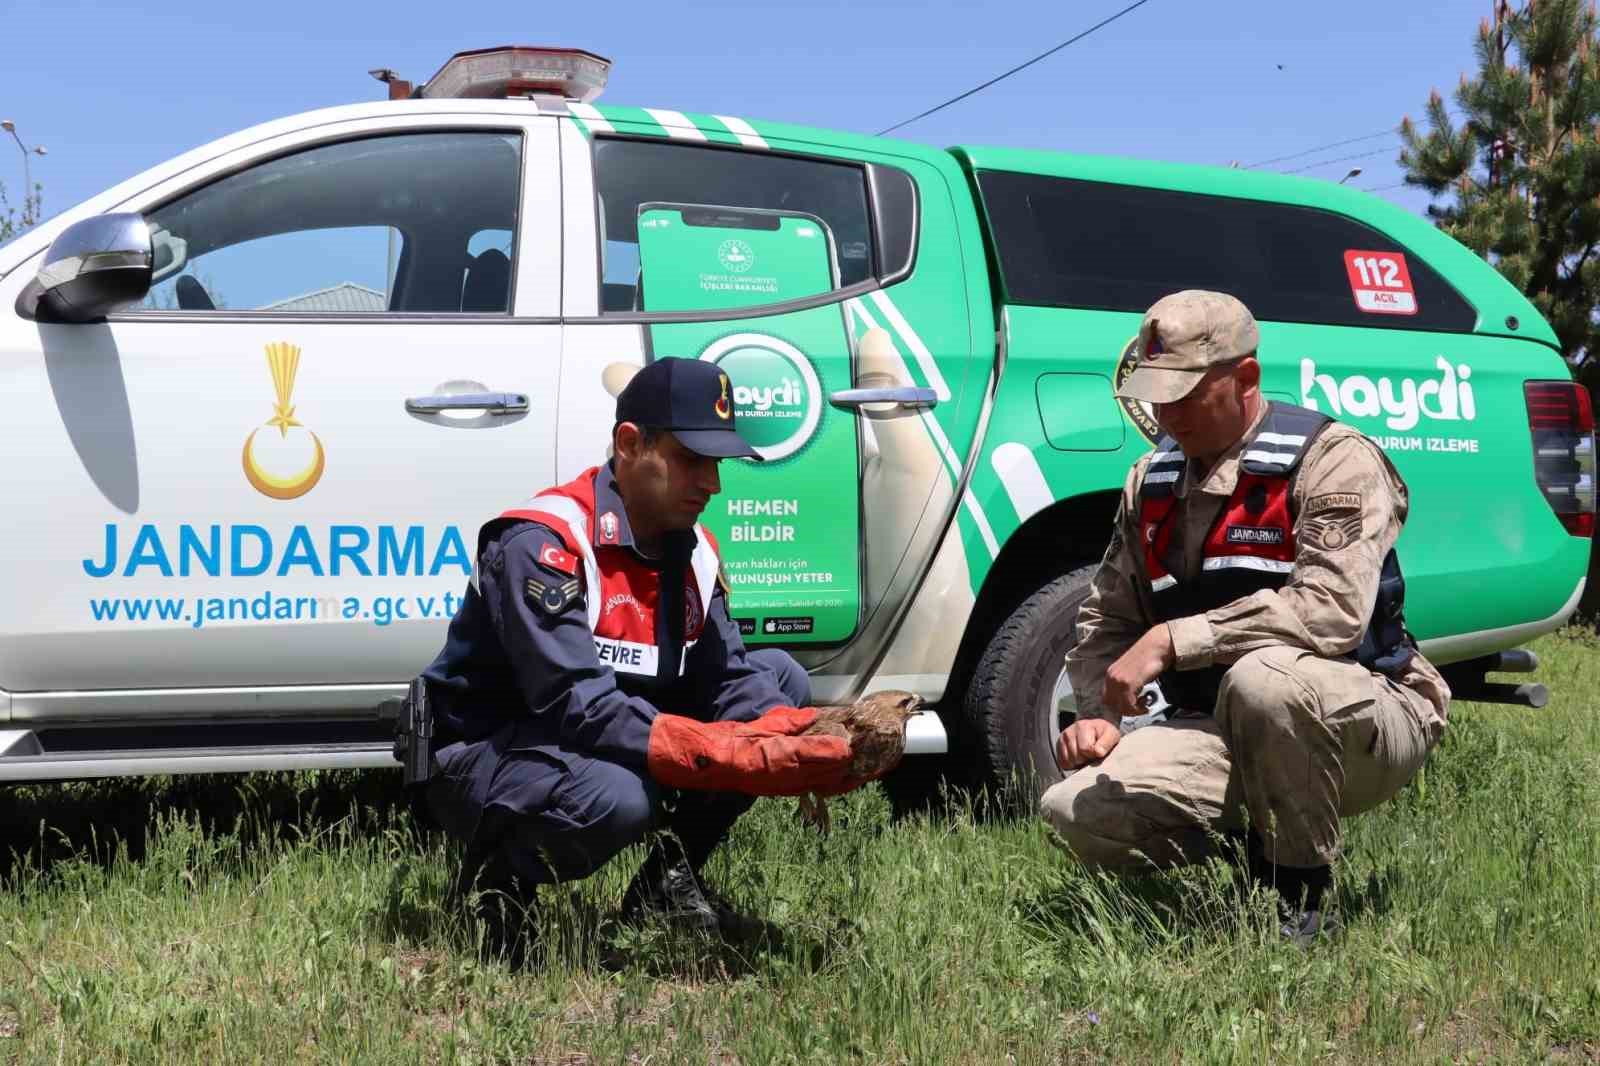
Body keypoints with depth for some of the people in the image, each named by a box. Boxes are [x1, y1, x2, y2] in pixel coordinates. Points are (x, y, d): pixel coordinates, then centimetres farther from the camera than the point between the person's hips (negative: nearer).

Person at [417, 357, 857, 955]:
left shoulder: (694, 551, 2)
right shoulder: (541, 544, -25)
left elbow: (730, 678, -3)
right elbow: (582, 710, -32)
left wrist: (812, 739, -26)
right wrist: (751, 760, -37)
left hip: (601, 746, 8)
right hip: (482, 756, -8)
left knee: (781, 677, 0)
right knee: (617, 796, -40)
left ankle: (667, 881, 4)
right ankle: (496, 877, -7)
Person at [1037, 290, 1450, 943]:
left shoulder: (1331, 460, -11)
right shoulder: (1151, 480, 10)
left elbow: (1331, 609, -27)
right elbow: (1105, 619, 17)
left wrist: (1173, 640, -28)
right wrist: (1098, 712, -3)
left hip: (1365, 723, -5)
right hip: (1227, 736, 6)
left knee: (1262, 678, -40)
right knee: (1076, 810, -18)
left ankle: (1302, 896, -16)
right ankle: (1253, 842, 8)